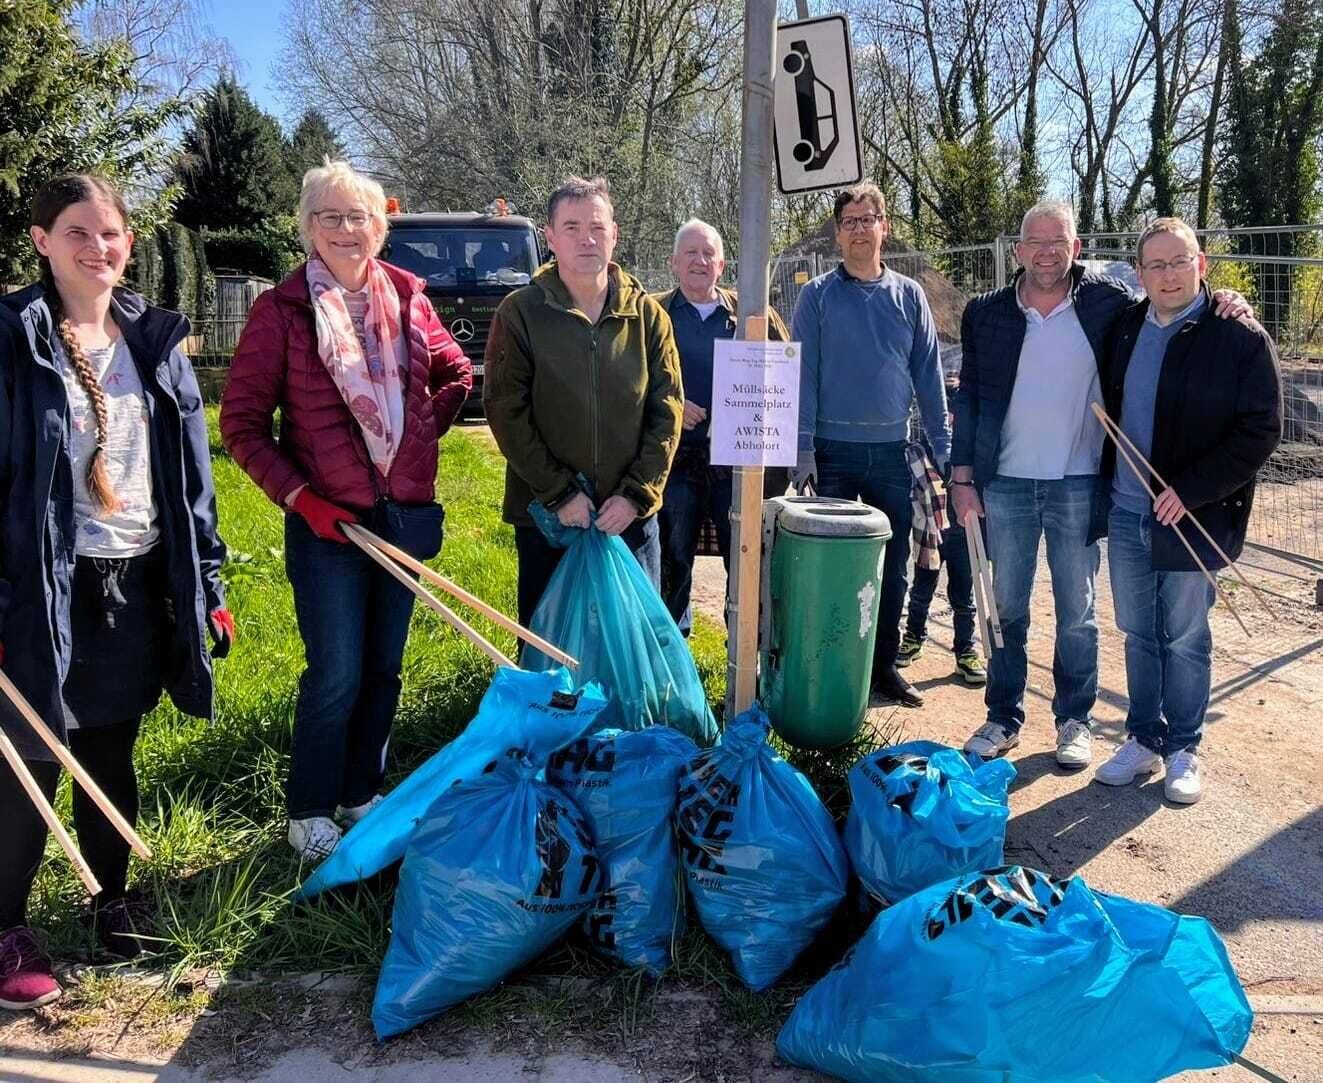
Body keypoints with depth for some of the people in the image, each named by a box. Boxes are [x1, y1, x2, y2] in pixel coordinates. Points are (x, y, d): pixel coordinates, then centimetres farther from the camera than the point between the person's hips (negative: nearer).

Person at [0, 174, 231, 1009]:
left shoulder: (156, 339, 8)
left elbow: (191, 472, 10)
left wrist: (208, 582, 8)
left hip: (138, 585, 4)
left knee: (111, 754, 17)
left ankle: (114, 896, 35)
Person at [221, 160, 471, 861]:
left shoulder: (406, 298, 5)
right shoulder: (282, 310, -6)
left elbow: (457, 375, 19)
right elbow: (240, 423, -6)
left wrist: (421, 435, 6)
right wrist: (299, 496, -13)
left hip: (405, 513, 4)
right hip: (326, 520, -4)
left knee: (383, 670, 13)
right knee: (336, 677, -1)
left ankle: (361, 795, 31)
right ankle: (308, 814, 19)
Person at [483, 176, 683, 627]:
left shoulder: (647, 314, 3)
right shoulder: (520, 312, -4)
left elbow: (667, 410, 2)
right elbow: (505, 412, -7)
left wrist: (637, 494, -8)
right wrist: (560, 493, -12)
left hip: (631, 515, 2)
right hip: (545, 513, -1)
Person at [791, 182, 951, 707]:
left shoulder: (909, 295, 8)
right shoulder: (818, 295, 1)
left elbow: (928, 373, 8)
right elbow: (803, 375, -3)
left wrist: (942, 445, 3)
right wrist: (803, 448, -10)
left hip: (892, 452, 3)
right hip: (834, 452, -2)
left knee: (892, 566, 8)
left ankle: (884, 665, 21)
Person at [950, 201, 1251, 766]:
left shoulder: (1106, 303, -1)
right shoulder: (986, 313, 2)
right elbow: (969, 397, 5)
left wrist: (1222, 307, -10)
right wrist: (962, 476, 0)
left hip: (1078, 485, -1)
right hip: (1005, 484, 1)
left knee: (1077, 613, 9)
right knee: (1005, 607, 10)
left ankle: (1075, 720, 23)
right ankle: (1003, 718, 23)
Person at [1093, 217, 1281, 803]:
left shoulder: (1241, 337, -8)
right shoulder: (1124, 328, 6)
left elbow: (1261, 430, -11)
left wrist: (1190, 491, -19)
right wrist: (1103, 488, 9)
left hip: (1193, 517, -4)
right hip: (1126, 512, 4)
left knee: (1185, 639, 8)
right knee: (1138, 634, 13)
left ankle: (1182, 749, 23)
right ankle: (1144, 739, 28)